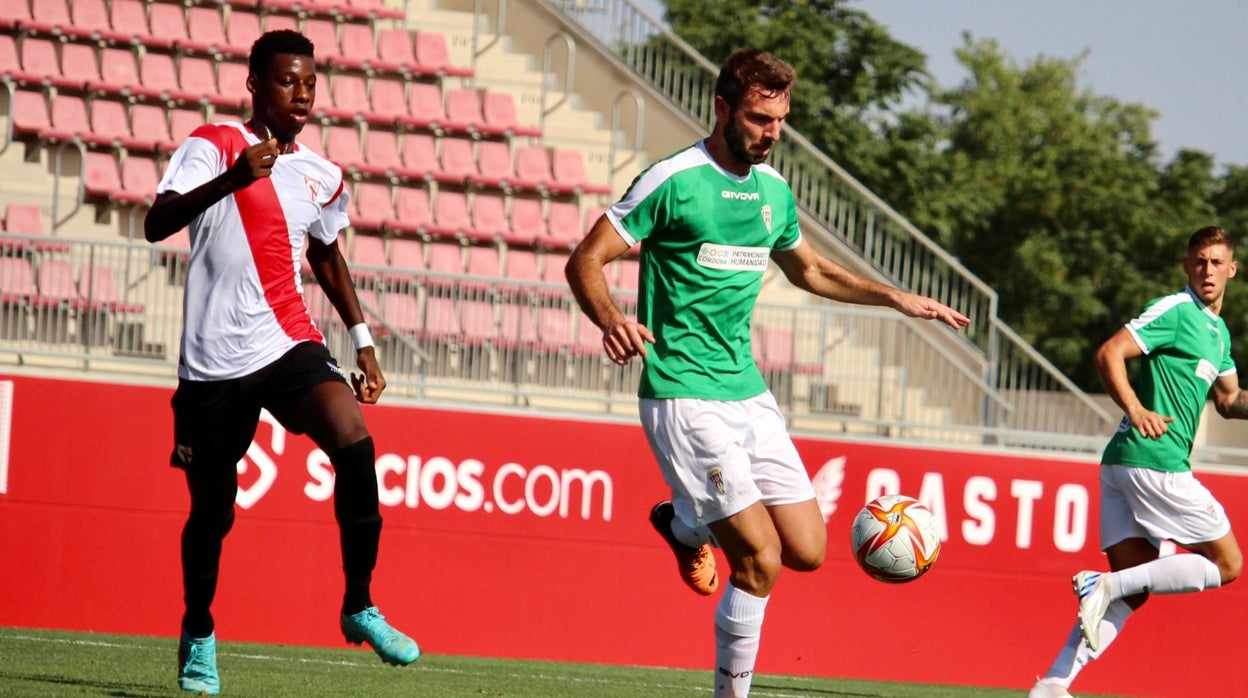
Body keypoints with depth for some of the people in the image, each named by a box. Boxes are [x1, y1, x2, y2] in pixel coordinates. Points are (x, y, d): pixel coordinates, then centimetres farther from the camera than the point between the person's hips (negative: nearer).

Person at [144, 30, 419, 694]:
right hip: (213, 359, -3)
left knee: (353, 441, -25)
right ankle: (198, 634, 31)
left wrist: (362, 340, 23)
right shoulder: (214, 145, -5)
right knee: (211, 509, 5)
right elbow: (157, 224, -20)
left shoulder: (321, 178, 10)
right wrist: (232, 179, -34)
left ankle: (359, 607, -15)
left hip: (289, 343, 3)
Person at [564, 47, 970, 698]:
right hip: (684, 394, -7)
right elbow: (585, 260, -12)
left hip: (747, 392, 7)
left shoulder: (774, 189, 10)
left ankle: (684, 523, 29)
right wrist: (611, 320, -32)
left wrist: (895, 297, 20)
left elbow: (809, 270, 29)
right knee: (761, 559, -14)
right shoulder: (673, 181, -12)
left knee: (807, 551, 3)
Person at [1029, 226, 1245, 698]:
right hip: (1154, 461, -9)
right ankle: (1107, 585, -12)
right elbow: (1109, 354, -14)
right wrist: (1135, 410, -23)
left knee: (1130, 591, 4)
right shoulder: (1176, 310, -6)